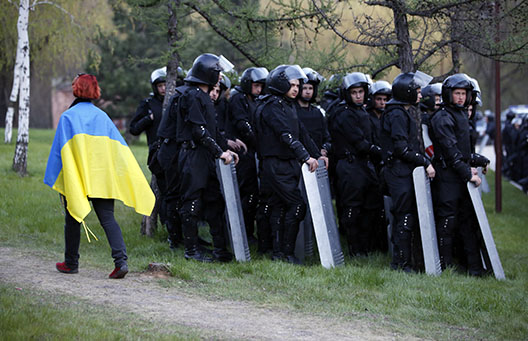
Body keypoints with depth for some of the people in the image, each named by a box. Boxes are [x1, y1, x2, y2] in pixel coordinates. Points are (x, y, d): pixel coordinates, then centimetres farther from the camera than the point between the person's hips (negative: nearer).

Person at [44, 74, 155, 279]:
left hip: (75, 179, -3)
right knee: (108, 219, -1)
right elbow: (120, 149, 5)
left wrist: (54, 180, 1)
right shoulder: (102, 117, 6)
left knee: (73, 220, 11)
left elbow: (59, 150, -6)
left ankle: (71, 263, 21)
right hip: (102, 180, 3)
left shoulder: (68, 117, -5)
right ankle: (121, 260, -18)